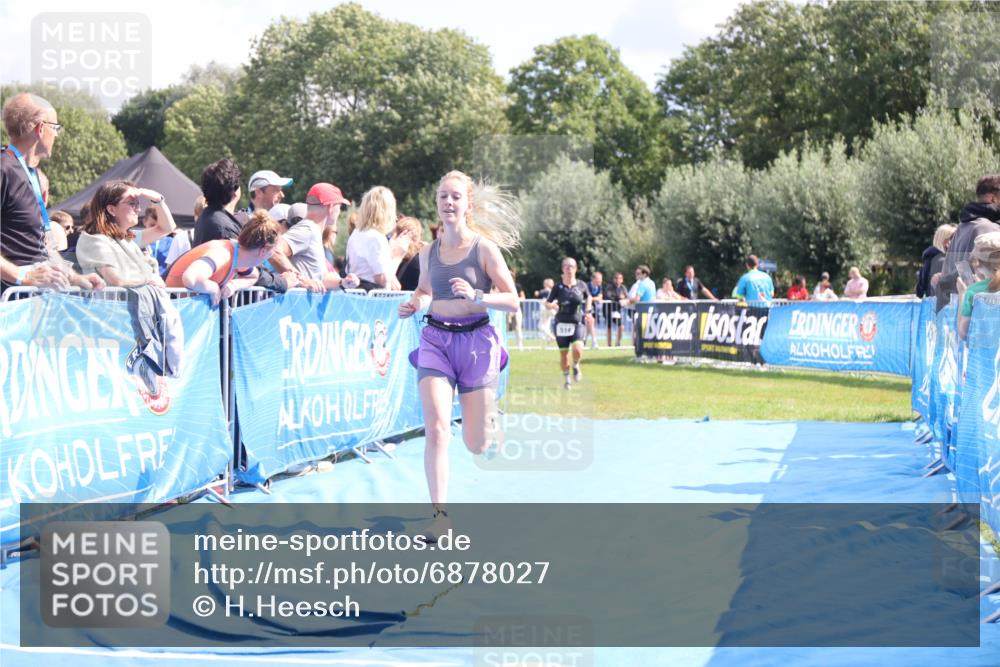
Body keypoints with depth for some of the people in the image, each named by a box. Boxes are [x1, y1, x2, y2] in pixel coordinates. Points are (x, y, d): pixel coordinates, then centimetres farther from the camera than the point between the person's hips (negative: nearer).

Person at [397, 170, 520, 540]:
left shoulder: (484, 248, -6)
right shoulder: (428, 252, 5)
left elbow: (512, 301, -7)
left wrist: (476, 296, -23)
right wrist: (413, 304, 3)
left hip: (476, 341, -2)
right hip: (436, 340, 2)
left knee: (476, 445, 4)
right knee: (436, 429, -17)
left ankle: (492, 425, 43)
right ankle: (440, 516, -14)